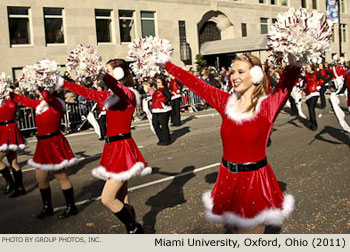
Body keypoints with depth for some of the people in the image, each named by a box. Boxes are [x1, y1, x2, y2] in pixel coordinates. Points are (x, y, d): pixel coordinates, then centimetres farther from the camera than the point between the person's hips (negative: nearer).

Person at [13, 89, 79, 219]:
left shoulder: (56, 104, -11)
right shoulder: (39, 104, 12)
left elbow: (48, 97, -33)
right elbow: (25, 100, 24)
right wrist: (11, 94, 25)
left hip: (54, 144, -9)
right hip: (43, 145, 9)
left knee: (61, 177, -2)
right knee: (40, 178, 14)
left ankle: (71, 207, 11)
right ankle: (47, 207, 28)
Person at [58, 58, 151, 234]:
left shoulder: (128, 94, -12)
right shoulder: (110, 95, 12)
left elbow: (117, 89, -36)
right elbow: (86, 92, 22)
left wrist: (105, 77, -56)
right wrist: (63, 83, 25)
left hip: (122, 147, -9)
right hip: (113, 147, 9)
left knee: (107, 199, -9)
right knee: (121, 199, 12)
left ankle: (135, 229, 6)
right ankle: (134, 231, 20)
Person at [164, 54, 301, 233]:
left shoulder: (267, 106, -11)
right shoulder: (227, 102, 0)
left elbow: (286, 85, -29)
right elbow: (194, 83, 2)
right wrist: (165, 63, 4)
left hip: (255, 180, -4)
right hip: (228, 179, 4)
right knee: (236, 229, 21)